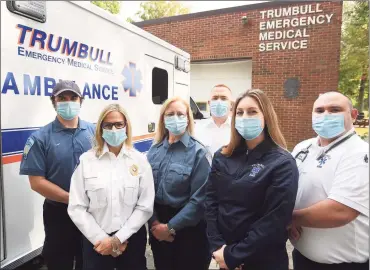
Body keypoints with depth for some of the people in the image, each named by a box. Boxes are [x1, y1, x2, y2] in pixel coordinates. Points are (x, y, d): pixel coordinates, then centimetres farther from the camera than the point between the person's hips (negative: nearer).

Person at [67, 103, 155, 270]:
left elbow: (145, 206, -5)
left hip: (132, 239, 1)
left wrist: (119, 238, -9)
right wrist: (101, 238, -9)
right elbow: (76, 208, -5)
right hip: (97, 241, -1)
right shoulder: (86, 160, -5)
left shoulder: (140, 160, -4)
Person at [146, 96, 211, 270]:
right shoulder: (154, 150, 0)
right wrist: (154, 221, -10)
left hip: (187, 228, -4)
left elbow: (199, 198, -17)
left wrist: (171, 227, -13)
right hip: (158, 228, 4)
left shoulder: (198, 152, -14)